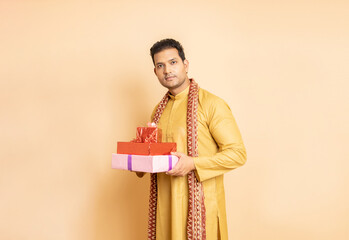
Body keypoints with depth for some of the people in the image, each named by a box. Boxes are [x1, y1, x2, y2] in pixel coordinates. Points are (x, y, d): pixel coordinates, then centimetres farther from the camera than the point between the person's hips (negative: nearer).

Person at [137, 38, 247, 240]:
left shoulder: (211, 104, -9)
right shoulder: (159, 110, 12)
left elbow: (237, 153, -12)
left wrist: (193, 164, -22)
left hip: (199, 204, -5)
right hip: (165, 203, 6)